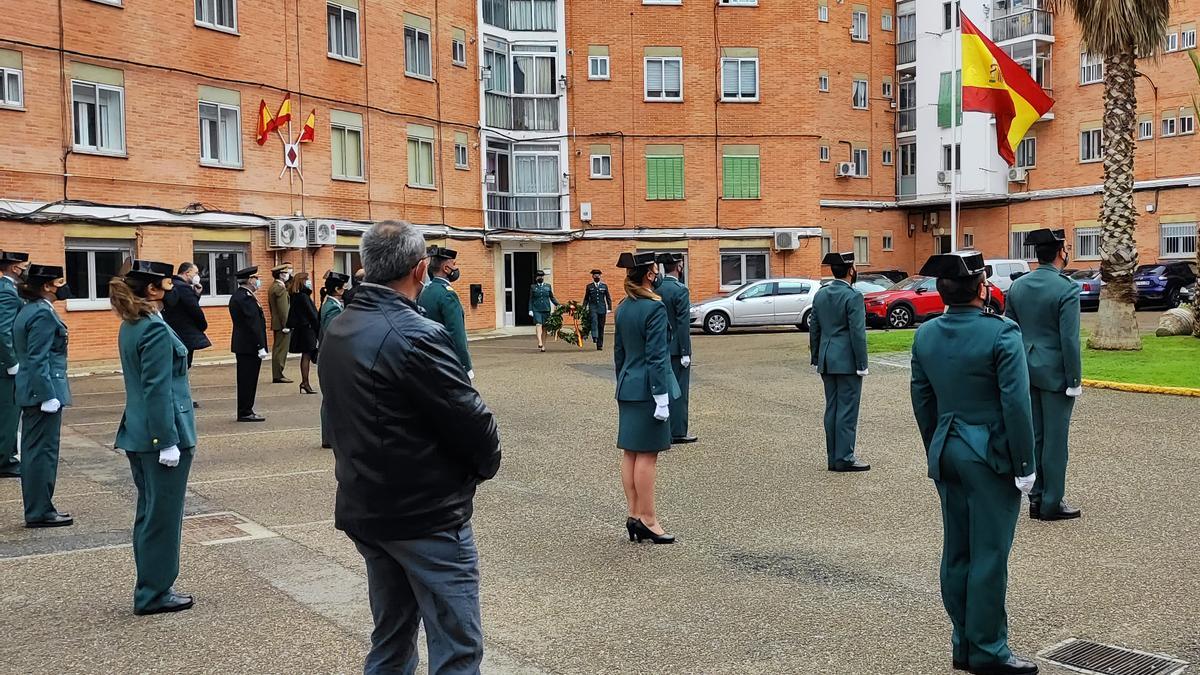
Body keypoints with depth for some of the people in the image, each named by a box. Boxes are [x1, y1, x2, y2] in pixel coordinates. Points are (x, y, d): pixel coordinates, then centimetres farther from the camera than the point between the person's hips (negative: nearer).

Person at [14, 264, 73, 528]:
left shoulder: (27, 311, 13)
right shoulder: (43, 314, -16)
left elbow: (28, 355, 17)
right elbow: (38, 360, -21)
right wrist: (49, 396, -21)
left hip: (30, 392, 10)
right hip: (44, 390, -10)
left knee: (33, 451, 14)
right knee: (43, 451, -3)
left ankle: (36, 508, 23)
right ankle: (40, 512, 4)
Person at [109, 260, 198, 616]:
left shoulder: (130, 327, 11)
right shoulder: (155, 329, -18)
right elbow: (158, 389, -21)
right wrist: (169, 441, -19)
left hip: (138, 434, 10)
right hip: (161, 433, -10)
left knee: (149, 513, 17)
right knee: (163, 516, 1)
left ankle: (151, 588, 27)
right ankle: (154, 593, 11)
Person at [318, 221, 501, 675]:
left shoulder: (336, 332, 5)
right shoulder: (416, 336, -20)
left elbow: (355, 415, 10)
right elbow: (471, 420, -19)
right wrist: (487, 462, 2)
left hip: (364, 509, 9)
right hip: (428, 517, -8)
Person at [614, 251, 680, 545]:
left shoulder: (622, 308, 10)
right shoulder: (654, 307, -15)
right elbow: (657, 356, -17)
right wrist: (661, 397, -16)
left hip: (627, 388, 8)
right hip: (647, 389, -8)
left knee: (629, 453, 10)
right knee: (647, 455, -3)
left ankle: (634, 516, 17)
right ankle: (647, 520, 4)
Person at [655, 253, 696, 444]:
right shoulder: (680, 290, -15)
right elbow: (683, 323, -18)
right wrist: (685, 353, -15)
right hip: (676, 348, -7)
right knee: (679, 391, 0)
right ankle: (677, 432, 4)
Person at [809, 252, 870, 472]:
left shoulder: (820, 295, 9)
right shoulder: (853, 296, -12)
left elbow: (813, 329, 12)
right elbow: (857, 333, -15)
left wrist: (816, 358, 19)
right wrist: (862, 364, -11)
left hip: (827, 362, 7)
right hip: (847, 361, -7)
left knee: (832, 409, 11)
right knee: (847, 410, -2)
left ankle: (833, 458, 16)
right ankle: (845, 459, 1)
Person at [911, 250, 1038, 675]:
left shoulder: (925, 336, 4)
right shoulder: (1002, 333, -15)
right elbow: (1016, 404, -15)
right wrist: (1024, 465, -8)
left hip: (946, 453, 6)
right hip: (991, 456, -6)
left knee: (956, 552, 13)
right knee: (989, 554, 2)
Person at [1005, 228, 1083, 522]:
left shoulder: (1017, 286, 4)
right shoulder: (1067, 289, -15)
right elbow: (1069, 339, -16)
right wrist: (1075, 380, -9)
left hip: (1027, 371, 6)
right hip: (1055, 373, -6)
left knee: (1035, 436, 13)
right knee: (1055, 439, 2)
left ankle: (1037, 498, 20)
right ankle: (1052, 504, 10)